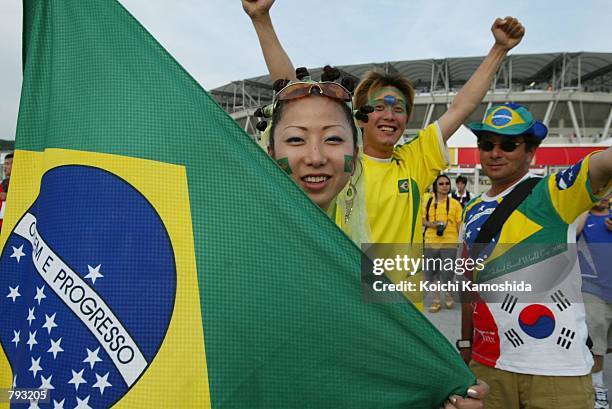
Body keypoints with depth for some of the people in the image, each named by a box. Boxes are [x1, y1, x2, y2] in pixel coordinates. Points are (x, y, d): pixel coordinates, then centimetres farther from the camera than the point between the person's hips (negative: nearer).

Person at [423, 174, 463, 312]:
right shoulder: (428, 202, 5)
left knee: (446, 274, -2)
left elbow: (460, 224, 2)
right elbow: (422, 220, 11)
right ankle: (436, 300, 27)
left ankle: (449, 295, 29)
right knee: (432, 272, 11)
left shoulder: (455, 203, 0)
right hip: (430, 243, 3)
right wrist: (431, 224, -9)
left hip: (449, 244, -3)